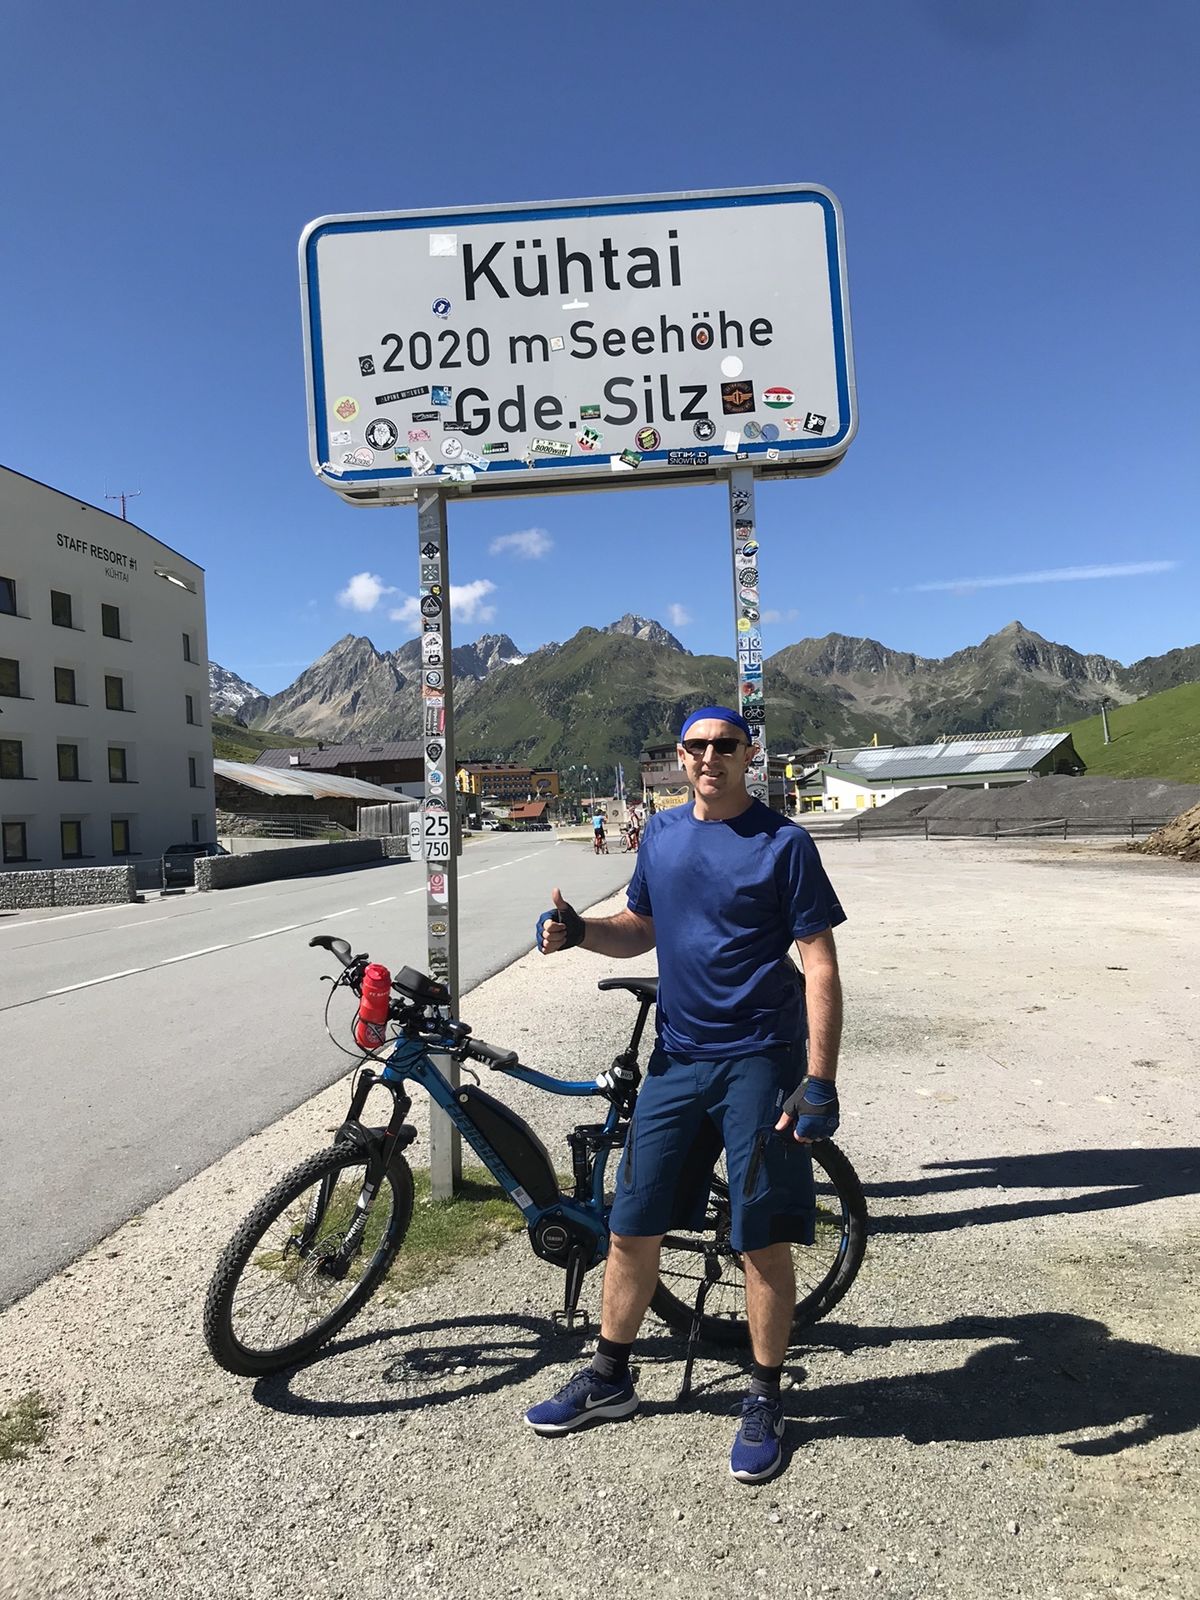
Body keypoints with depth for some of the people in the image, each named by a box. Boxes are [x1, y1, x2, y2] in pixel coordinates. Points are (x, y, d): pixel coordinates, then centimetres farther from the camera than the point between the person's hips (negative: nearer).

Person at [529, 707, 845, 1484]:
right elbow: (639, 927, 16)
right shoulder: (663, 832, 7)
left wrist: (821, 1080, -16)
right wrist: (579, 930, -4)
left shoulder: (783, 842, -9)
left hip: (759, 1063, -5)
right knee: (633, 1225, 12)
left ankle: (765, 1401, 28)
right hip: (675, 1060, 5)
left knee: (763, 1239, 6)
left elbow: (821, 966, -10)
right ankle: (609, 1379, 32)